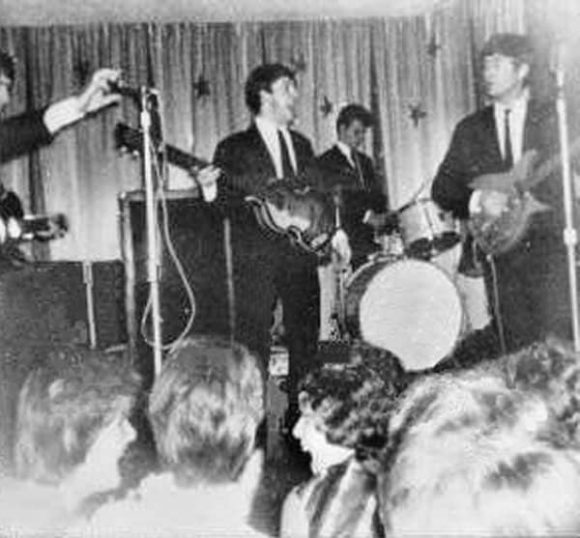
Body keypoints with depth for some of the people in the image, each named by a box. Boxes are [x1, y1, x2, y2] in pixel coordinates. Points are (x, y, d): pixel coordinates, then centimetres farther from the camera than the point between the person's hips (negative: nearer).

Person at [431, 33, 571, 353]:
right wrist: (477, 201, -9)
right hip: (499, 251, 2)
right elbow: (441, 190, 10)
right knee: (517, 348, 0)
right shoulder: (470, 130, 13)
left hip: (550, 245, -2)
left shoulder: (553, 119, 7)